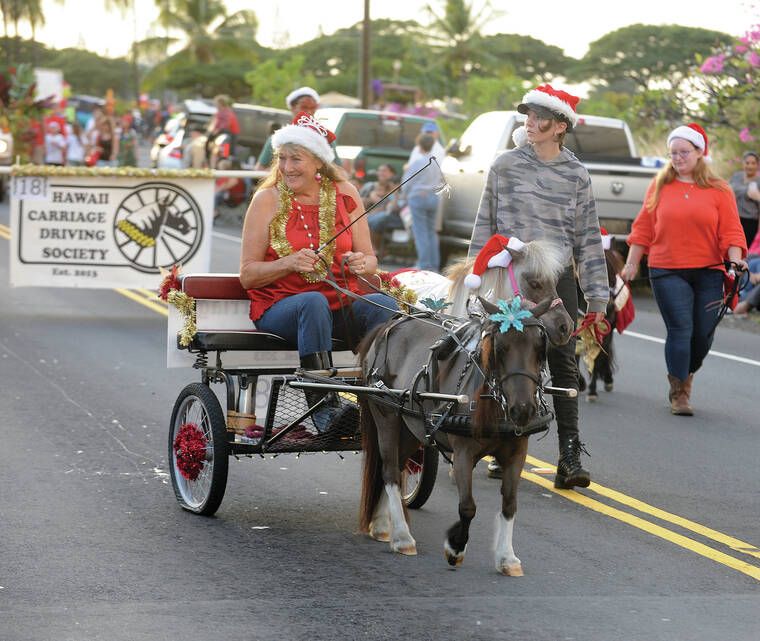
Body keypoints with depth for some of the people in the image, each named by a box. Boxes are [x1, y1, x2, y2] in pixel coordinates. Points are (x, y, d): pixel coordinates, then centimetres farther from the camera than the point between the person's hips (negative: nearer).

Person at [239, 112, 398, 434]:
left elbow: (370, 260, 11)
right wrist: (290, 263, -19)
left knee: (384, 304, -28)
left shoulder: (344, 194, 8)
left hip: (342, 303, 3)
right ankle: (324, 407, -43)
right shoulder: (267, 199, 2)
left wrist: (362, 264, -14)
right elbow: (248, 274, -1)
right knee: (314, 302, -37)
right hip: (278, 307, -3)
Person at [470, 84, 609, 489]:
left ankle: (570, 457, -6)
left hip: (558, 278, 0)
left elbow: (588, 237, 7)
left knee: (564, 364, -4)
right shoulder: (505, 166, 3)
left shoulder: (576, 175, 5)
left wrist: (597, 296, 5)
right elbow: (485, 226, 7)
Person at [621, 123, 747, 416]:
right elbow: (643, 228, 7)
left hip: (708, 273, 1)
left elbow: (732, 231, 1)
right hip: (668, 272, -1)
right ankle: (678, 394, -1)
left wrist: (735, 260, -14)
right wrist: (631, 264, 6)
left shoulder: (719, 190, 3)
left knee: (703, 334, 6)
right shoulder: (660, 186, 4)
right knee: (680, 331, -9)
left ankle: (686, 376, 33)